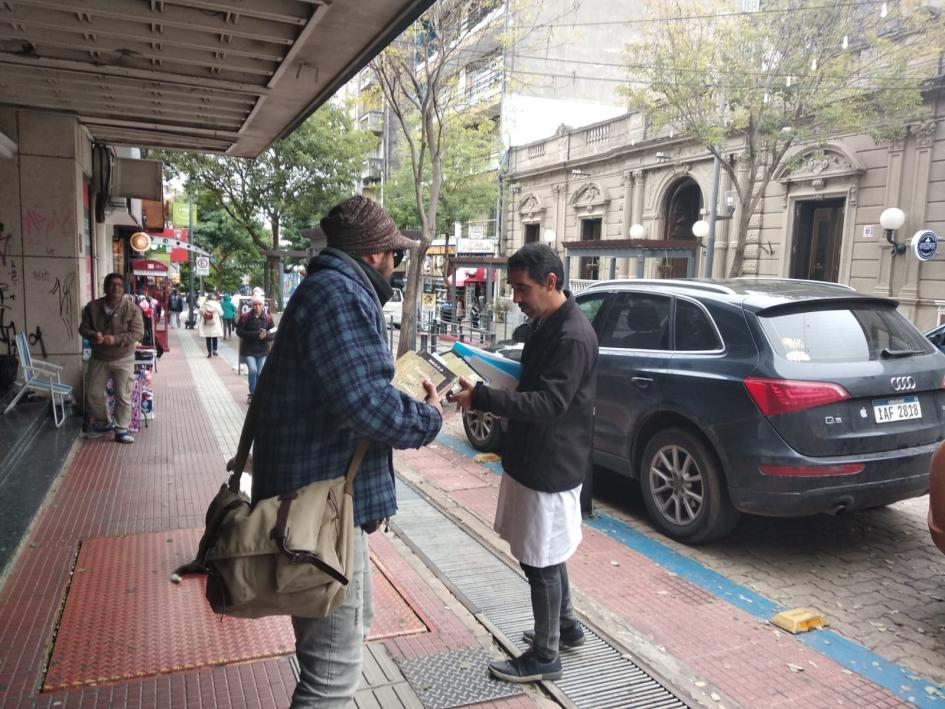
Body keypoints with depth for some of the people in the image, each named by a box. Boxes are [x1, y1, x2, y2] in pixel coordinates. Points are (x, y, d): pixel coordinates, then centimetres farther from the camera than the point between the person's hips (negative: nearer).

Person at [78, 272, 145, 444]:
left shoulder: (132, 308, -13)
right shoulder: (93, 306, -4)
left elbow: (138, 332, -16)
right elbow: (83, 328, 2)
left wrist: (116, 339, -27)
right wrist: (93, 335, -21)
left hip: (123, 359, -3)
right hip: (98, 358, 3)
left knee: (123, 396, 0)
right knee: (93, 393, 10)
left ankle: (122, 430, 11)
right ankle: (101, 424, 31)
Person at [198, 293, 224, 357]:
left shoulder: (203, 305, -2)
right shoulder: (216, 304, -9)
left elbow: (200, 314, 2)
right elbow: (221, 313, -5)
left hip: (206, 325, 2)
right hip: (215, 324, -2)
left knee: (208, 339, 7)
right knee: (215, 338, 11)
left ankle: (209, 352, 5)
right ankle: (214, 351, 10)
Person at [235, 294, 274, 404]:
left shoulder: (268, 318, 0)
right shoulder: (245, 317, -7)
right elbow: (239, 332, -11)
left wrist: (265, 335, -21)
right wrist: (256, 334, -20)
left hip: (262, 350, 2)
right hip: (249, 350, -2)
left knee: (260, 373, 5)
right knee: (253, 370, -15)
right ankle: (252, 394, 2)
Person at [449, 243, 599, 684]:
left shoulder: (573, 337, -22)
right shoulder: (544, 324, 9)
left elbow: (548, 403, -29)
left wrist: (481, 397, -33)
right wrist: (487, 396, 7)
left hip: (551, 467, -10)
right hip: (532, 459, 10)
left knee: (541, 561, 3)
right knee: (544, 554, 22)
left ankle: (545, 657, 20)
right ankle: (565, 625, 41)